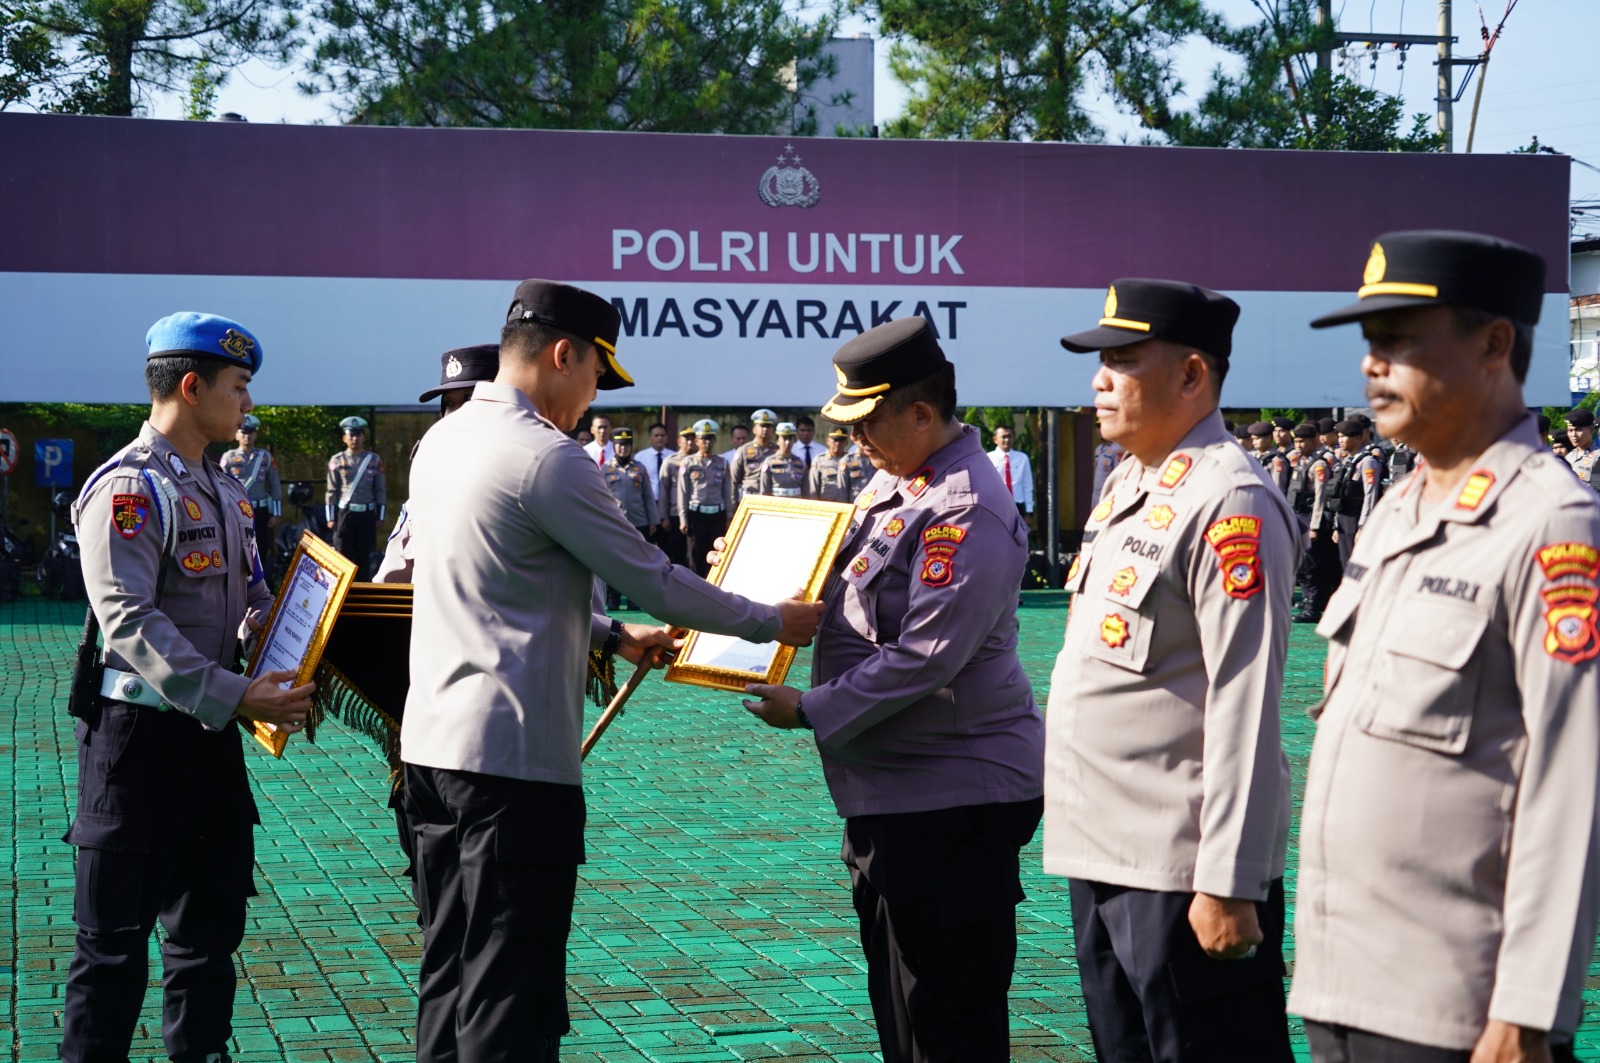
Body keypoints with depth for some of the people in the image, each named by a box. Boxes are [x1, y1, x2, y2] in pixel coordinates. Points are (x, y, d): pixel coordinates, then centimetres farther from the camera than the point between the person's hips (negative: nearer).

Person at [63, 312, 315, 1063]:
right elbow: (129, 619, -24)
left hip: (212, 733, 9)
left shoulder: (225, 493, 14)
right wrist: (234, 697, -29)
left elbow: (256, 601, 20)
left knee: (212, 917, 16)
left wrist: (291, 673, 0)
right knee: (115, 935, 0)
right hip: (141, 735, -9)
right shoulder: (128, 486, -15)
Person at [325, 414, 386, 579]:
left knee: (364, 558, 4)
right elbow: (332, 491, 4)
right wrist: (331, 517, 0)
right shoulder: (337, 460, 4)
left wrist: (380, 516, 4)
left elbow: (380, 490, 8)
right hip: (344, 514, -1)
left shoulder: (374, 460, 6)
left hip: (367, 514, 1)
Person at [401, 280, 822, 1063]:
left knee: (448, 983, 15)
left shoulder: (442, 441, 12)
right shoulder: (547, 459, -15)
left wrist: (614, 638, 25)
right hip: (514, 759, -9)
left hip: (432, 742, 9)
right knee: (511, 998, -4)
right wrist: (772, 623, 4)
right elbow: (654, 582, -9)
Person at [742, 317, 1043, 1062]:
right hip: (890, 788, 10)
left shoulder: (966, 512, -20)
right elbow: (848, 585, 24)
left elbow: (924, 658, -24)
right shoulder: (895, 481, 10)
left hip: (952, 792, -10)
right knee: (896, 996, 19)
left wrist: (810, 711, -19)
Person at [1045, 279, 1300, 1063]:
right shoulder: (1128, 484, 13)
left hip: (1181, 870, -9)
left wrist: (1228, 885, -21)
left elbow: (1244, 710, -20)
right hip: (1102, 854, 9)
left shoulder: (1230, 504, -16)